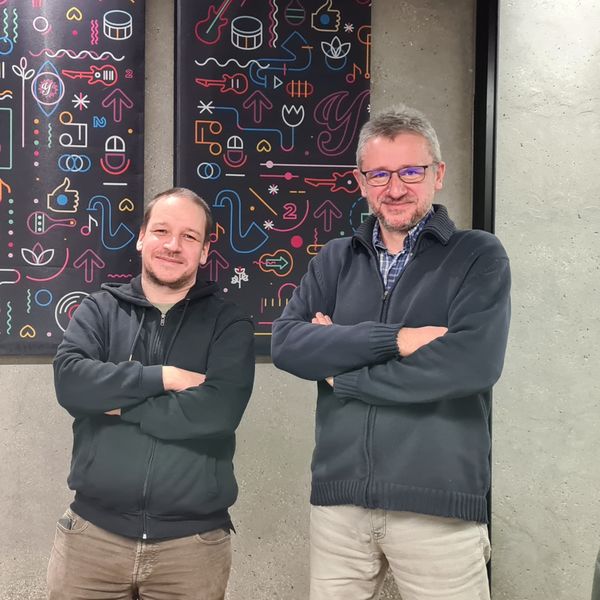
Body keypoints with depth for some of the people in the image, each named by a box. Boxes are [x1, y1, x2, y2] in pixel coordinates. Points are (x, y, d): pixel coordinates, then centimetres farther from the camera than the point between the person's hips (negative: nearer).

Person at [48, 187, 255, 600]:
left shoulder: (229, 324, -2)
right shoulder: (100, 309, 5)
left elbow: (216, 412, -16)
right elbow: (70, 380, -12)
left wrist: (116, 401, -10)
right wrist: (162, 378, -16)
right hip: (94, 532, 2)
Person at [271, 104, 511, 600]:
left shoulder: (479, 257, -2)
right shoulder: (335, 259, 9)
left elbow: (473, 362, -17)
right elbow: (287, 344, -4)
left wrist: (340, 370, -9)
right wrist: (395, 339, -16)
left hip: (440, 507, -3)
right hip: (337, 500, 3)